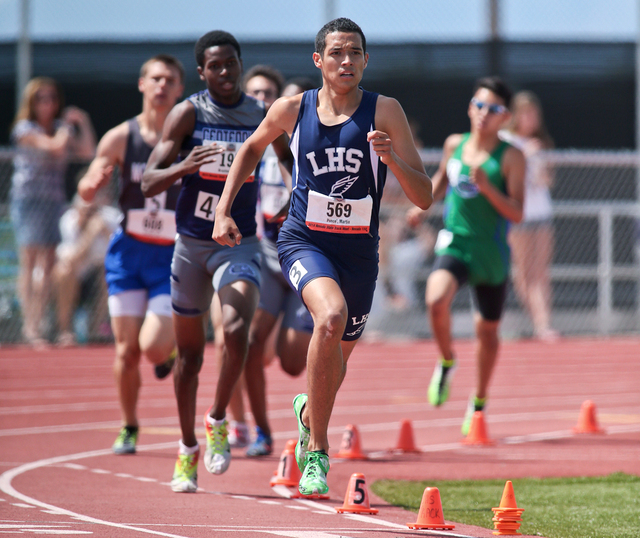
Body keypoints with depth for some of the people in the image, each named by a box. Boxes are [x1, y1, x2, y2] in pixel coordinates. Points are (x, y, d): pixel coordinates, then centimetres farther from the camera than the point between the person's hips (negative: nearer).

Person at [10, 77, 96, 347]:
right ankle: (29, 326, -12)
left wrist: (84, 124, 3)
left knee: (47, 267, 3)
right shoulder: (26, 129, -4)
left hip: (54, 202, 6)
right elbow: (55, 146, -17)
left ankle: (36, 323, 7)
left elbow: (88, 152, 10)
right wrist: (66, 126, -1)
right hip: (29, 200, -6)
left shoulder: (60, 129, 16)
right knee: (29, 264, -9)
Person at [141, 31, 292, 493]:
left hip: (239, 244, 0)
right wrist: (184, 166, -30)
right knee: (190, 353, 9)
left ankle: (218, 422, -8)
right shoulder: (188, 113, -5)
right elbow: (148, 183, -11)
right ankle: (188, 450, 27)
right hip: (191, 243, 0)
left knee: (237, 328, -27)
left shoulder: (263, 117, 0)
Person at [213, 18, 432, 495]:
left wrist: (391, 158, -28)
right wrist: (223, 211, 12)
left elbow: (424, 198, -11)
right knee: (332, 316, -32)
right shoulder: (293, 110, -3)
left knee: (336, 361, 17)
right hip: (303, 241, -2)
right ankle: (316, 453, -20)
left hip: (359, 251, 2)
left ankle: (308, 412, 55)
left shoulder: (384, 112, -8)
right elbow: (253, 148, 19)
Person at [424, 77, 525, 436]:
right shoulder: (454, 145, 3)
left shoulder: (511, 157, -9)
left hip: (491, 253, -1)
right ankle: (447, 362, 0)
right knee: (436, 300, -29)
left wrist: (486, 187, -26)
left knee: (487, 330, 13)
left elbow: (517, 214, -14)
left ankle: (479, 402, 36)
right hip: (454, 245, 1)